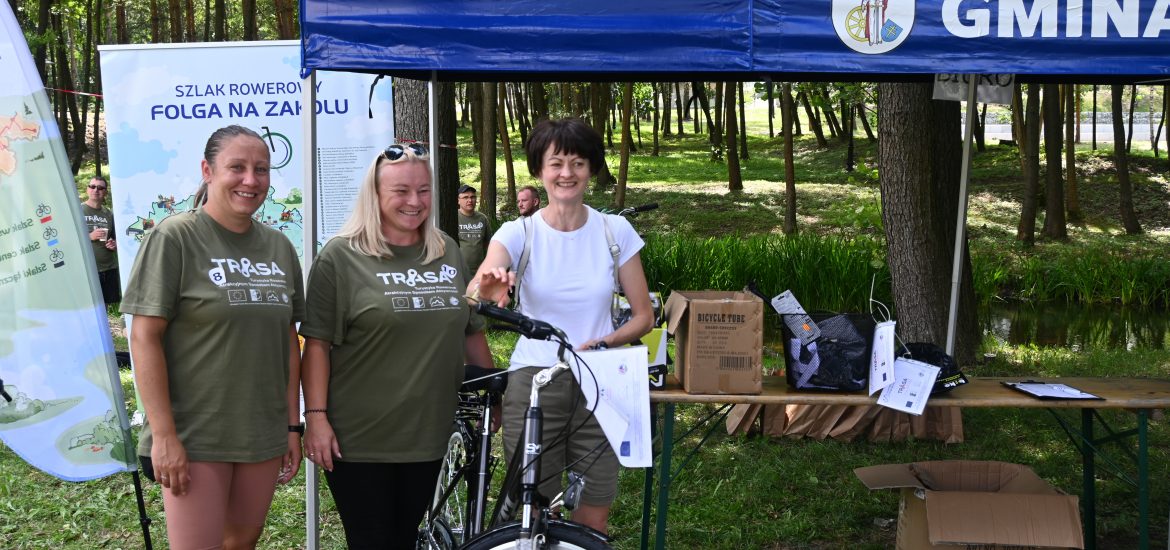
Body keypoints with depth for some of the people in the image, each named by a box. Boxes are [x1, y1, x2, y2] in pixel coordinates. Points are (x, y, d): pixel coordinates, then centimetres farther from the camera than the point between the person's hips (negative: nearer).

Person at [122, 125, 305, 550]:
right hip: (194, 437, -5)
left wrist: (292, 425, 9)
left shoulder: (279, 247, 9)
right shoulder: (174, 238, -8)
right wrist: (163, 434, -16)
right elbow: (145, 338, -11)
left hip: (264, 434, 5)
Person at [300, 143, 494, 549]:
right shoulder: (341, 257, -5)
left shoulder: (447, 253, 9)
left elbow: (471, 330, 16)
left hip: (428, 435, 4)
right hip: (359, 441, -4)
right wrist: (316, 416, -14)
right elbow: (317, 344, -8)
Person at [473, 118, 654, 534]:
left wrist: (602, 344, -15)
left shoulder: (616, 231, 0)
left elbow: (643, 316, 4)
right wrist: (485, 289, -46)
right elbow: (472, 296, -22)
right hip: (533, 379, -1)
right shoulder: (519, 232, -4)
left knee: (593, 522, 6)